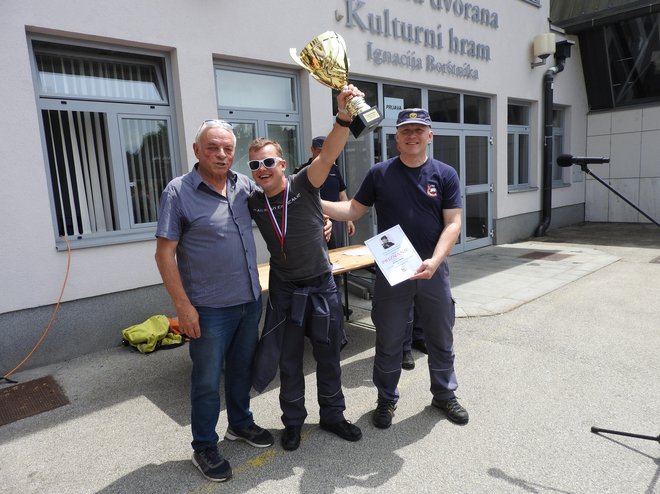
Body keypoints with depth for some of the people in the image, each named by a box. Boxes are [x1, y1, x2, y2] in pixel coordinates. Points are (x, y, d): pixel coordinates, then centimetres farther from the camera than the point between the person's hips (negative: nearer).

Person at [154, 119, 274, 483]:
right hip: (209, 309, -5)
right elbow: (165, 254, -11)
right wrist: (183, 306, -15)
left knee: (242, 368, 21)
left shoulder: (244, 185, 3)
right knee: (207, 380, 9)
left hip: (250, 301, 5)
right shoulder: (178, 191, -11)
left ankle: (240, 423, 43)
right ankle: (204, 447, 29)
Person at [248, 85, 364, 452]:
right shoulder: (252, 203, -6)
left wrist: (343, 116, -47)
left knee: (328, 356, 13)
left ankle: (332, 415, 34)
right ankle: (293, 421, 34)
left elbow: (328, 153, -32)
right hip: (284, 290, 1)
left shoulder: (304, 185, -14)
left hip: (321, 285, -1)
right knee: (288, 361, 12)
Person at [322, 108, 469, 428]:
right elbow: (353, 210, 4)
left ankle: (444, 395, 37)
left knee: (441, 338, 15)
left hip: (432, 269, 1)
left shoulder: (445, 175, 0)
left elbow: (452, 224, -5)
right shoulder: (379, 173, 1)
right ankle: (386, 400, 30)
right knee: (388, 341, 10)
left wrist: (434, 261, -19)